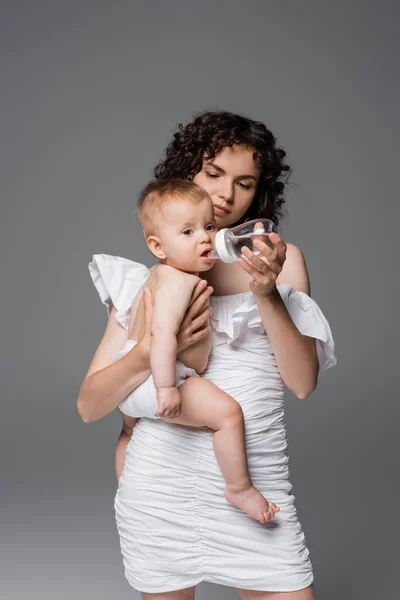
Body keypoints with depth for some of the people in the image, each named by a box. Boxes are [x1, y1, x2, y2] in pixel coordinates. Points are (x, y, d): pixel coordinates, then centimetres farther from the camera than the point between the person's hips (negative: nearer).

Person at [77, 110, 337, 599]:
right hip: (160, 483, 0)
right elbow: (88, 406, -1)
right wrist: (151, 352, -18)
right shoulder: (149, 275, 5)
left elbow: (302, 383, -2)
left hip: (255, 485, 0)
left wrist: (267, 293, -14)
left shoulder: (281, 260, 7)